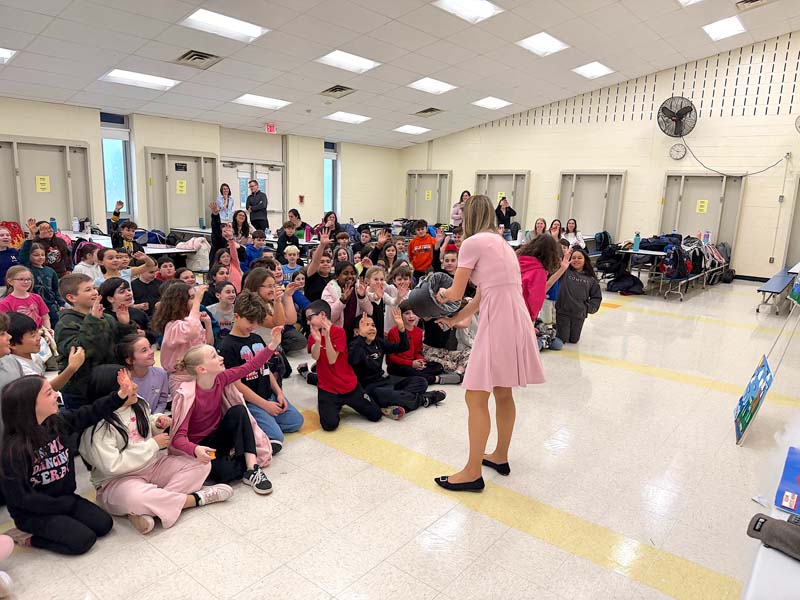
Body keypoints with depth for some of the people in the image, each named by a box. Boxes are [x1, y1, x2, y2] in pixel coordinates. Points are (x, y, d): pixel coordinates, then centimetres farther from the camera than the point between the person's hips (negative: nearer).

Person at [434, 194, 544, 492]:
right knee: (503, 393, 21)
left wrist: (442, 293, 21)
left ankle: (472, 472, 9)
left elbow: (455, 293, -2)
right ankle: (500, 456, 36)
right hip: (517, 320, 9)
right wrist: (455, 319, 32)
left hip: (498, 322, -9)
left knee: (476, 398, -1)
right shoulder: (499, 242, 20)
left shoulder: (473, 243, -6)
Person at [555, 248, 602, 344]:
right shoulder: (565, 272, -2)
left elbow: (597, 296, 10)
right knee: (562, 340, 4)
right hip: (562, 311, -2)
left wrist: (588, 307, -1)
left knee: (574, 340, 13)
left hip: (579, 314, 3)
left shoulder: (590, 279, 4)